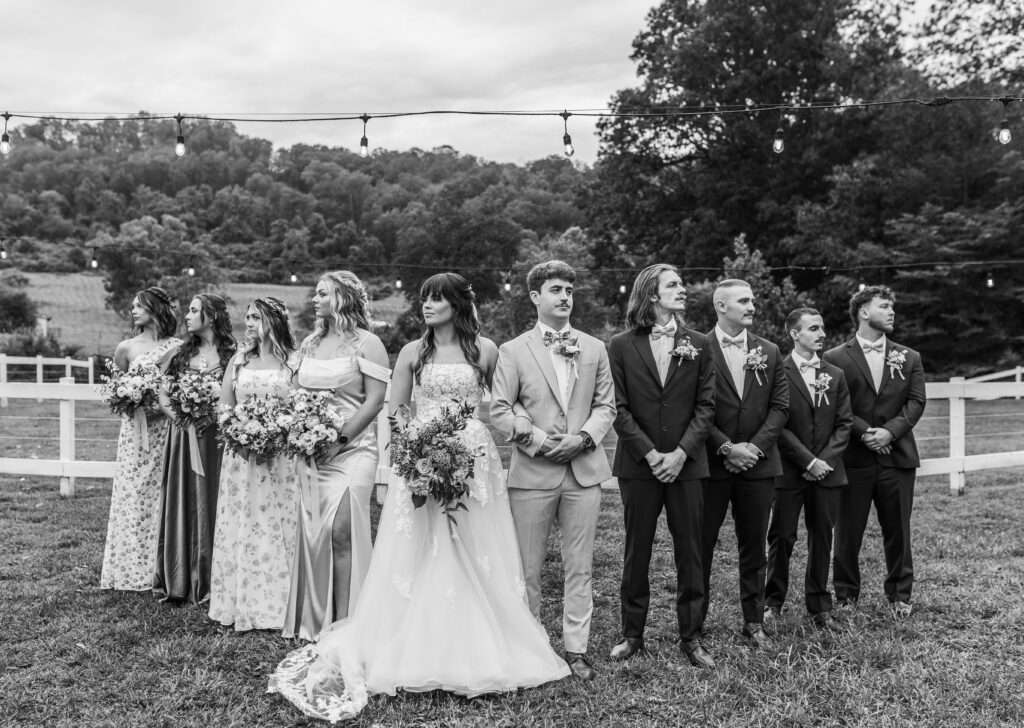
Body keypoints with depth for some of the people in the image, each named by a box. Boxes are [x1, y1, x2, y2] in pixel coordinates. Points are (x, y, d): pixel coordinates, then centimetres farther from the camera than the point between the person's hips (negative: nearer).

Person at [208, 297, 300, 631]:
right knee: (240, 528, 5)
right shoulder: (238, 360, 10)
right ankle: (241, 604, 15)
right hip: (241, 453, 3)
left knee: (276, 526, 0)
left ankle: (275, 606, 10)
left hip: (281, 456, -3)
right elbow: (224, 407, 10)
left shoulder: (293, 361, -1)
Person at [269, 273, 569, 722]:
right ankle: (421, 651, 14)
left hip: (473, 461, 0)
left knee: (473, 557, 4)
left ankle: (475, 650, 17)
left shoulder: (485, 350, 4)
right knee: (420, 556, 2)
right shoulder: (413, 352, 6)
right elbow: (396, 411, 9)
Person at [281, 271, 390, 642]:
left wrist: (340, 440, -14)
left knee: (341, 530, -10)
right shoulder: (309, 343, 16)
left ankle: (345, 622, 1)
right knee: (311, 530, 5)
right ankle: (313, 620, 16)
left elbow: (375, 401, -10)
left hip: (351, 448, -6)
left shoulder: (366, 343, -4)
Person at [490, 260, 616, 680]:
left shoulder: (594, 349, 10)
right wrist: (539, 440, -13)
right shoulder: (513, 351, 1)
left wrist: (584, 436, -9)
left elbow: (606, 405, 9)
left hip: (584, 470, 2)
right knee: (527, 566, 6)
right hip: (532, 472, -2)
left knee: (579, 566, 7)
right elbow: (499, 411, -2)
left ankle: (576, 649, 18)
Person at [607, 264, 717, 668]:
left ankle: (690, 637, 19)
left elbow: (705, 405, 1)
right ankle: (632, 634, 21)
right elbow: (618, 408, -4)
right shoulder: (621, 346, 0)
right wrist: (649, 454, -12)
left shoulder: (698, 345, 5)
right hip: (638, 464, -1)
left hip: (686, 464, 1)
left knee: (689, 554, 6)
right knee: (636, 553, 8)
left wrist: (681, 453, -11)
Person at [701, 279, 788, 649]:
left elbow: (779, 406, 5)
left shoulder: (769, 352, 9)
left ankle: (754, 622, 22)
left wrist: (755, 446, -7)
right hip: (710, 463, -3)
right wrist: (727, 447, -13)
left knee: (754, 546, 10)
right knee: (701, 545, 4)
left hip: (759, 463, 4)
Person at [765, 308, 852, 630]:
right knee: (782, 538, 3)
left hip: (827, 471, 4)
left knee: (822, 539, 9)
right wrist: (808, 461, -13)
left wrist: (825, 460, -6)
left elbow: (844, 423, 8)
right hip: (789, 471, -4)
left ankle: (819, 606, 20)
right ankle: (773, 603, 18)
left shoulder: (835, 375, 11)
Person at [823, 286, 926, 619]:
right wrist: (864, 432, -16)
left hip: (897, 456, 3)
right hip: (853, 458, -2)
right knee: (848, 532, 5)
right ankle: (846, 595, 19)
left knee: (897, 531, 9)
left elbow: (916, 401, 2)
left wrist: (890, 431, -13)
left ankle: (899, 594, 25)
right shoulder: (835, 358, 0)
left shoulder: (909, 358, 11)